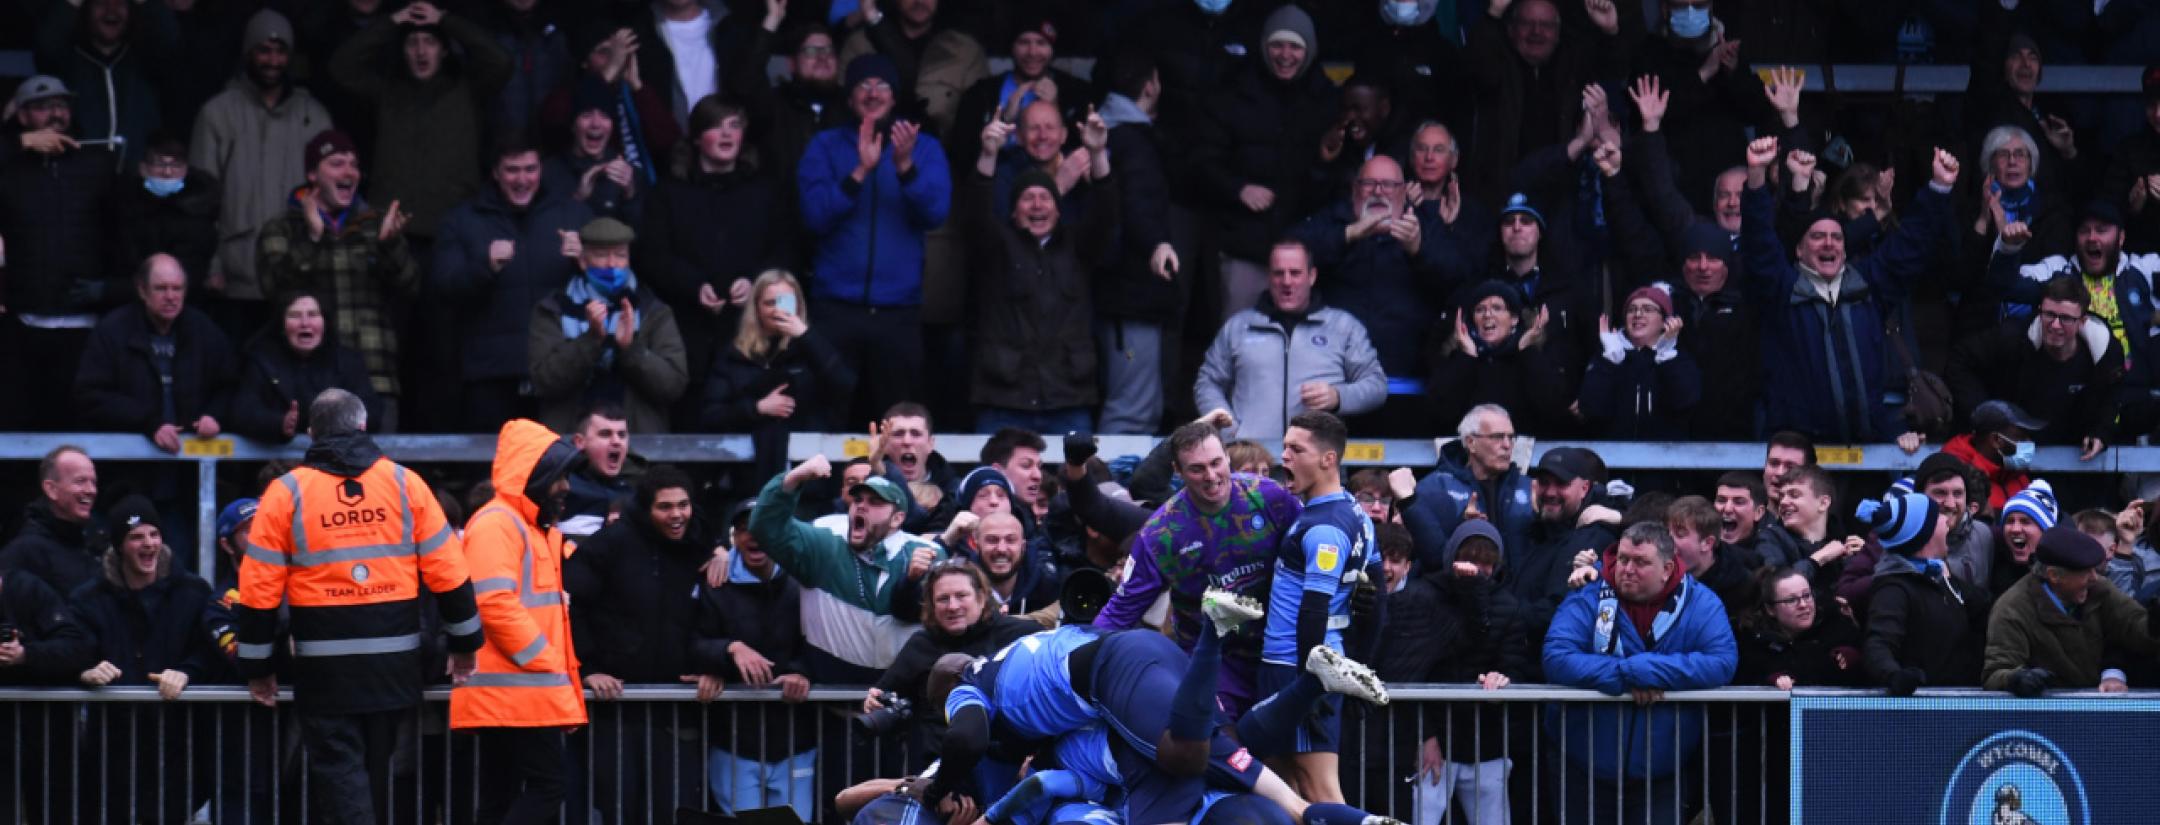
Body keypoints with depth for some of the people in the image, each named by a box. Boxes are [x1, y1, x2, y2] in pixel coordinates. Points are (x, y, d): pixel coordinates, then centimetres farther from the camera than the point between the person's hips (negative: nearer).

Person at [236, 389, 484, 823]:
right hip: (395, 664, 3)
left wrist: (258, 668, 7)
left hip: (325, 667, -3)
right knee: (376, 767, 16)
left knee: (338, 769, -1)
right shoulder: (405, 483, 2)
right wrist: (464, 645, 14)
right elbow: (447, 573, 3)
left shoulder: (286, 493, -3)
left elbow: (260, 591, -3)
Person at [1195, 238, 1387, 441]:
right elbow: (1207, 384, 22)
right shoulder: (1238, 326, 22)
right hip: (1249, 447, 1)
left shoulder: (1343, 325, 18)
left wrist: (1338, 397, -7)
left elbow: (1377, 384, 15)